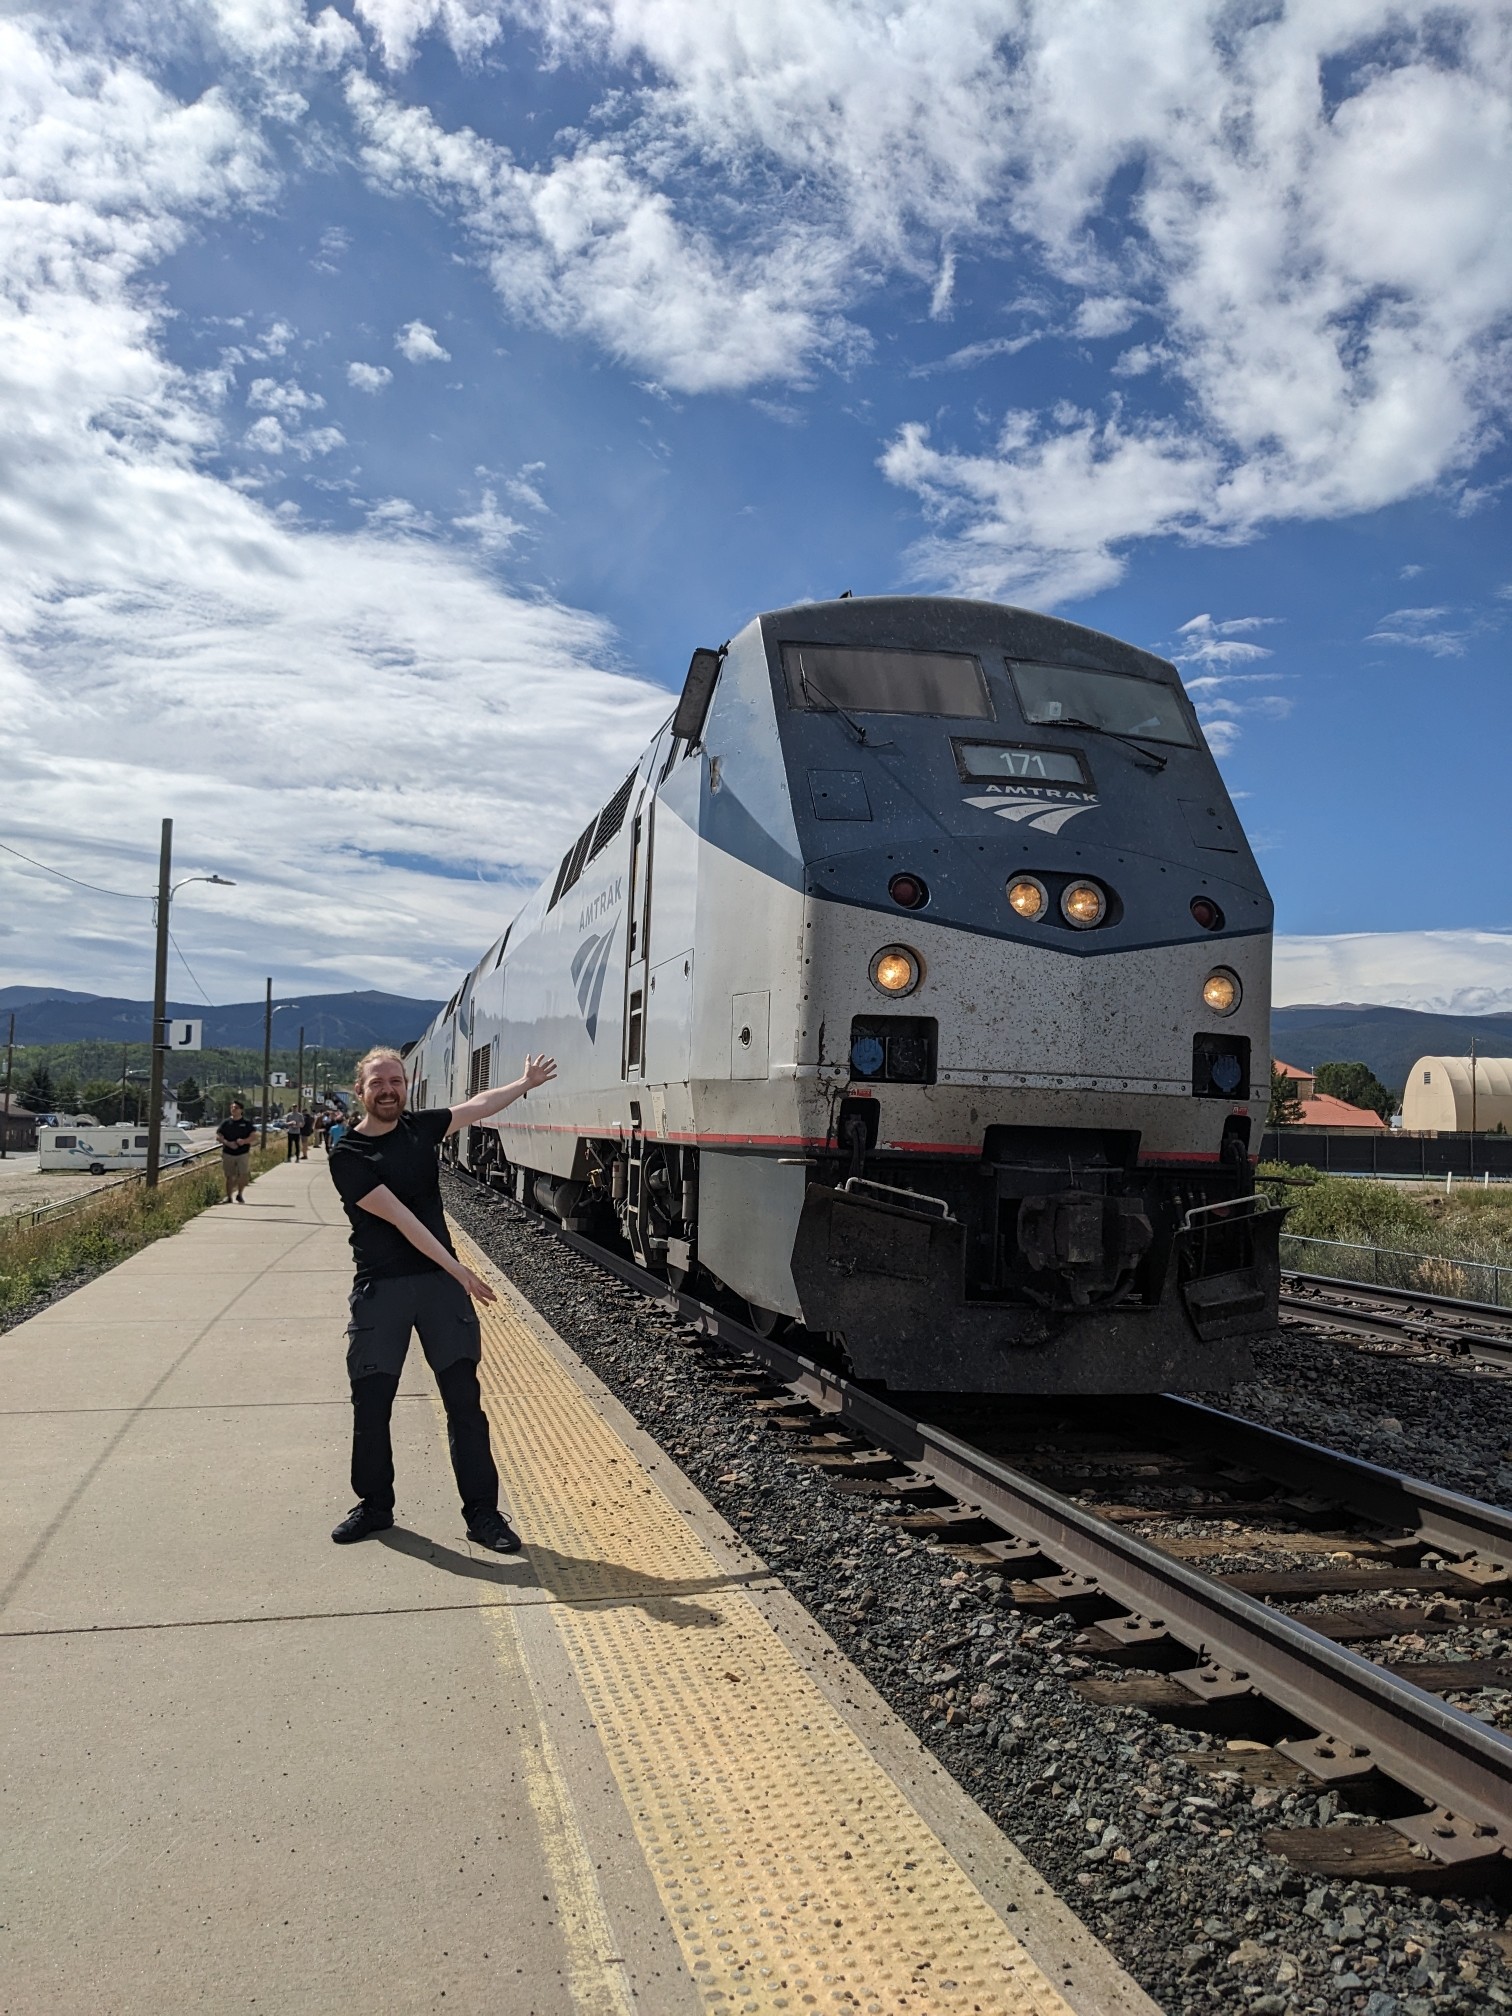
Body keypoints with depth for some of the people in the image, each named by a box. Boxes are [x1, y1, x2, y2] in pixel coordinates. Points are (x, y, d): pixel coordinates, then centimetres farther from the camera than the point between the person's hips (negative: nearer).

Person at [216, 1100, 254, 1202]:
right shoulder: (225, 1123, 5)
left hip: (243, 1153, -1)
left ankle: (239, 1194, 15)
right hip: (228, 1154, 1)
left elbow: (253, 1135, 1)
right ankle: (228, 1196, 15)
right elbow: (218, 1136, 2)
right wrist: (228, 1143, -15)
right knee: (229, 1176, 4)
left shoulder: (247, 1123, 4)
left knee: (243, 1175, -6)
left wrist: (244, 1141, -19)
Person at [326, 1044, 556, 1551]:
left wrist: (526, 1083, 33)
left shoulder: (420, 1127, 6)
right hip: (380, 1286, -3)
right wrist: (457, 1270, -20)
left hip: (440, 1280, 3)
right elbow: (400, 1219, -16)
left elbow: (478, 1106, 23)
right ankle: (374, 1506, 25)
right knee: (371, 1401, 5)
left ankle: (482, 1512, 6)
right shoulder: (348, 1155, -9)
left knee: (463, 1398, 1)